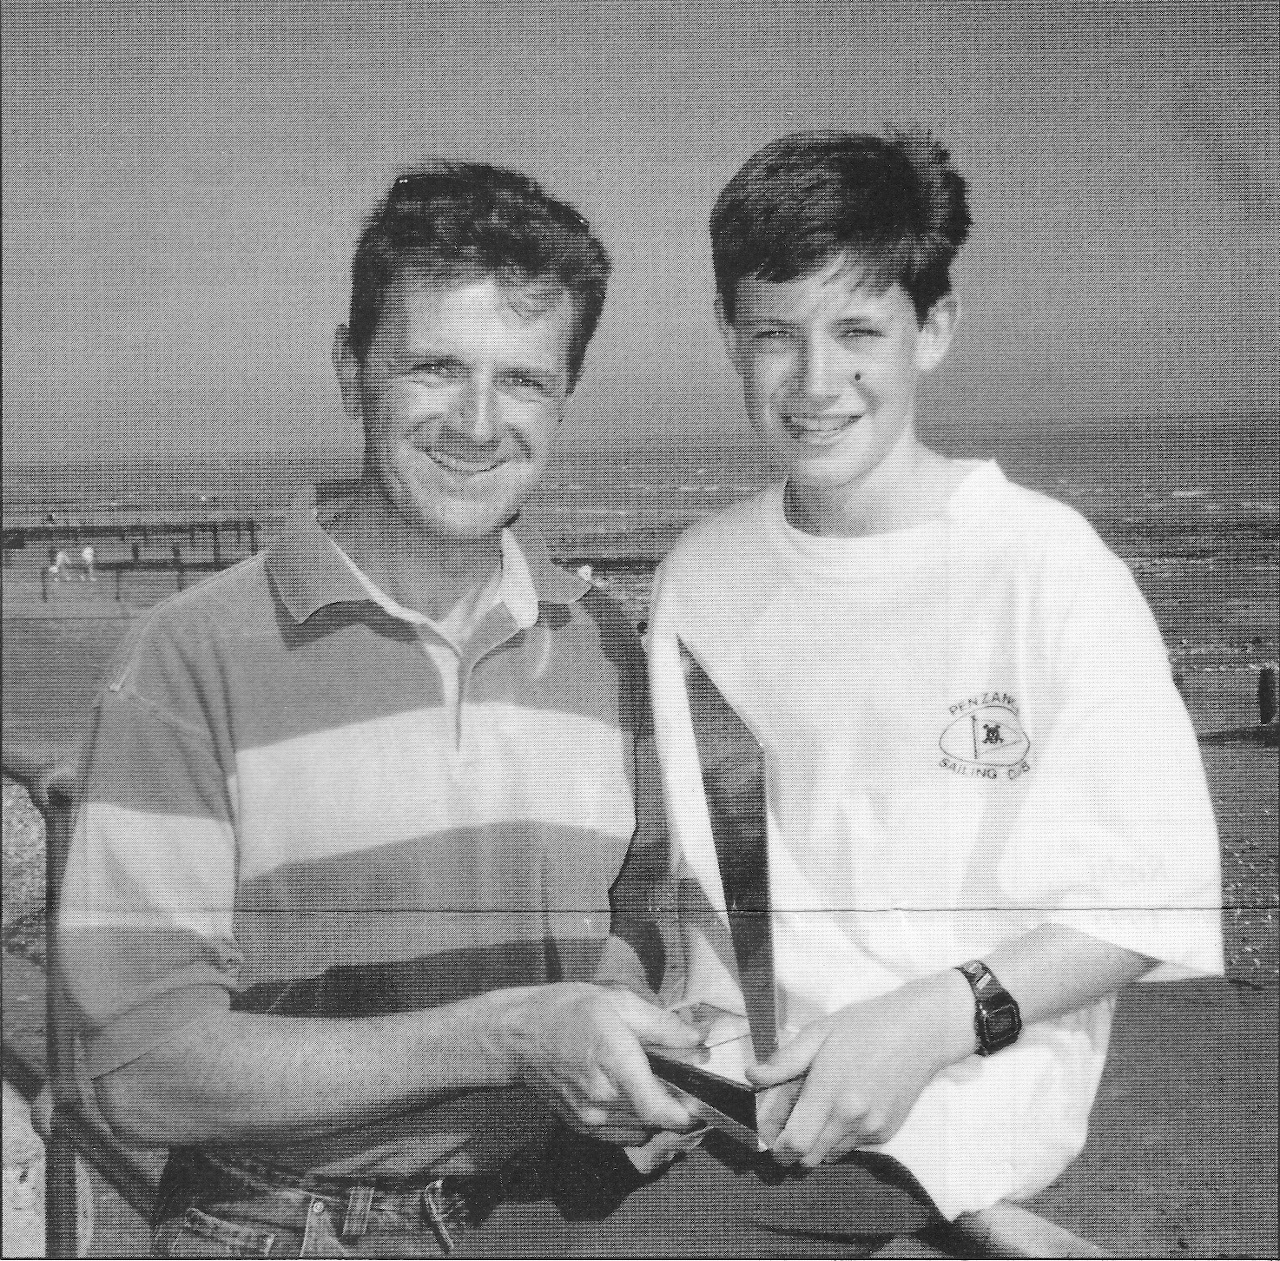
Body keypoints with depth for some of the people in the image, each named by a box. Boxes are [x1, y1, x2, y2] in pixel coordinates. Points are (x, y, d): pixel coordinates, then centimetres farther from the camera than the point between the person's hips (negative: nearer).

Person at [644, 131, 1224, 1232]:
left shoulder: (1045, 563, -9)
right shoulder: (700, 576, 5)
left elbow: (1158, 898, -9)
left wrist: (933, 1018, -18)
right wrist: (710, 1019, -5)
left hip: (961, 1113, -4)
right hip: (744, 1089, 4)